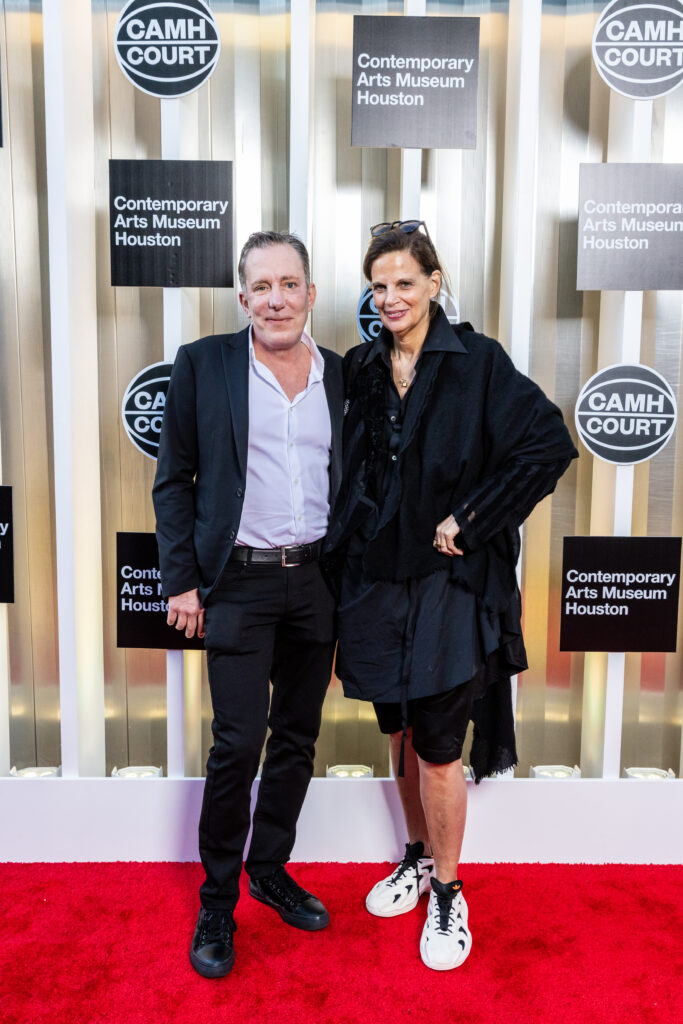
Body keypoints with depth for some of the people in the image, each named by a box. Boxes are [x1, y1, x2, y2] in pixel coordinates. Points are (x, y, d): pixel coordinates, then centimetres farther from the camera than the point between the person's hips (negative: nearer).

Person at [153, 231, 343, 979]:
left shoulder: (342, 375, 7)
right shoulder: (202, 364, -2)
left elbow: (352, 477, 12)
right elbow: (174, 480, -1)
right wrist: (181, 580, -6)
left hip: (316, 582, 4)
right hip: (238, 583, -3)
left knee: (297, 739, 13)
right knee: (238, 743, -2)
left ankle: (270, 870, 35)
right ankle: (217, 902, 20)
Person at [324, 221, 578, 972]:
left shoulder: (477, 361, -8)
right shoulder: (360, 369, 6)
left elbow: (548, 446, -14)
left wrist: (468, 522, -15)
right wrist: (343, 547, 4)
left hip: (448, 585, -4)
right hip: (376, 580, 5)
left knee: (437, 748, 2)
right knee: (399, 733, 17)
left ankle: (448, 894, 26)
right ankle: (418, 857, 41)